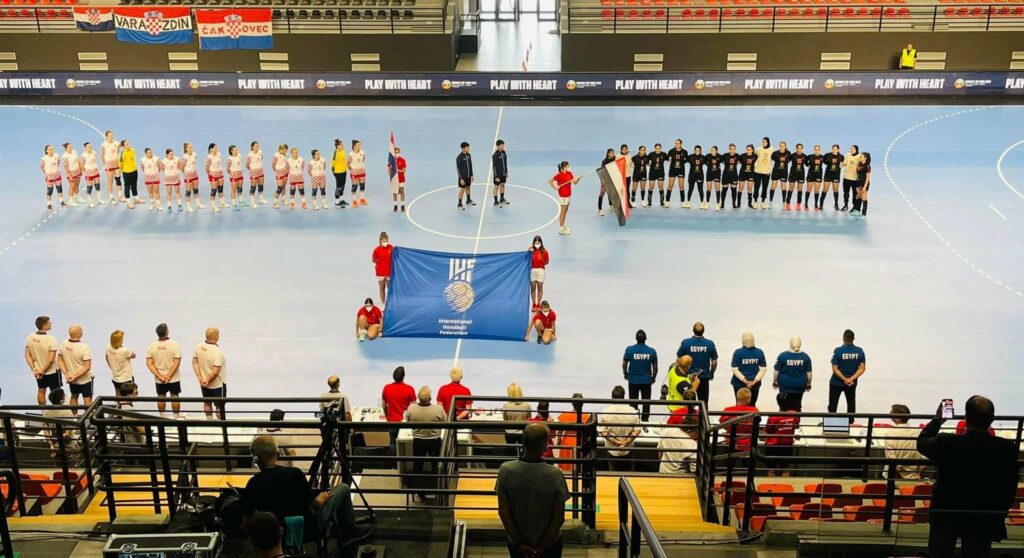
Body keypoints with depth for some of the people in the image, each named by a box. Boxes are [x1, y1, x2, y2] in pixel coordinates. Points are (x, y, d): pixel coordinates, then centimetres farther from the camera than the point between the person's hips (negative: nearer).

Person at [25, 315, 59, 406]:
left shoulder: (30, 338, -10)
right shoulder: (51, 339, -26)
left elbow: (27, 355, -6)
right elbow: (51, 359, -25)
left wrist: (34, 369, -5)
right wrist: (43, 371, -13)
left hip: (38, 371, 5)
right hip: (52, 371, -5)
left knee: (41, 391, 19)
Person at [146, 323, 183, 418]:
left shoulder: (152, 346, -9)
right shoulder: (175, 345, -17)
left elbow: (149, 363, -10)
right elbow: (177, 363, -20)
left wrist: (159, 376, -11)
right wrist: (168, 376, -15)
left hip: (159, 379, 2)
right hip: (174, 378, -2)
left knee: (161, 398, 16)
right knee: (174, 397, 10)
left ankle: (162, 417, 25)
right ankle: (177, 417, 18)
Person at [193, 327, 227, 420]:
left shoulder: (199, 347, -9)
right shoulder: (217, 352, -30)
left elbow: (194, 362, -3)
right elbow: (215, 372, -29)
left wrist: (200, 377, -4)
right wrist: (208, 381, -14)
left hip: (203, 383, 7)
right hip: (217, 384, -7)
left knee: (207, 402, 24)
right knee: (220, 406, 7)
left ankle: (209, 420, 40)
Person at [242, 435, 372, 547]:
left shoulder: (252, 484, -14)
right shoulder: (294, 474, -25)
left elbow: (247, 522, -7)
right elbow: (316, 505, -15)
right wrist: (321, 499, 7)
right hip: (307, 530, -4)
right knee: (343, 489, 12)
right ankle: (349, 533, 25)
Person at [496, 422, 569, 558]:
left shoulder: (506, 470, -19)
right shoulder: (555, 475, -24)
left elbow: (503, 512, -14)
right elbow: (559, 517, -18)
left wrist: (519, 543, -6)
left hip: (516, 542, 2)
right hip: (549, 543, -1)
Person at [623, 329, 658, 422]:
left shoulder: (629, 349, -10)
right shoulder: (652, 351, -8)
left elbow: (624, 364, -1)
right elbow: (655, 367, 0)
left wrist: (625, 374, 17)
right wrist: (653, 377, 17)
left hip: (633, 380, 0)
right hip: (647, 380, 0)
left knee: (633, 402, 9)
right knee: (646, 402, 11)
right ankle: (645, 420, 14)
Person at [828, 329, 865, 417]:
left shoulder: (838, 351, -17)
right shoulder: (860, 351, -8)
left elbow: (835, 369, -19)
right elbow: (862, 368, -9)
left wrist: (845, 379, -14)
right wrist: (851, 379, -13)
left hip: (837, 382, -3)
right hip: (852, 383, 3)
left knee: (833, 404, 10)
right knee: (851, 404, 19)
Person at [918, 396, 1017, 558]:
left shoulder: (945, 443, -23)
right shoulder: (1007, 449, -19)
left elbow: (921, 442, 1)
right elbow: (1010, 491, -7)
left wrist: (938, 419, 15)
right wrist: (999, 515, 9)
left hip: (945, 518, -1)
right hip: (984, 521, 1)